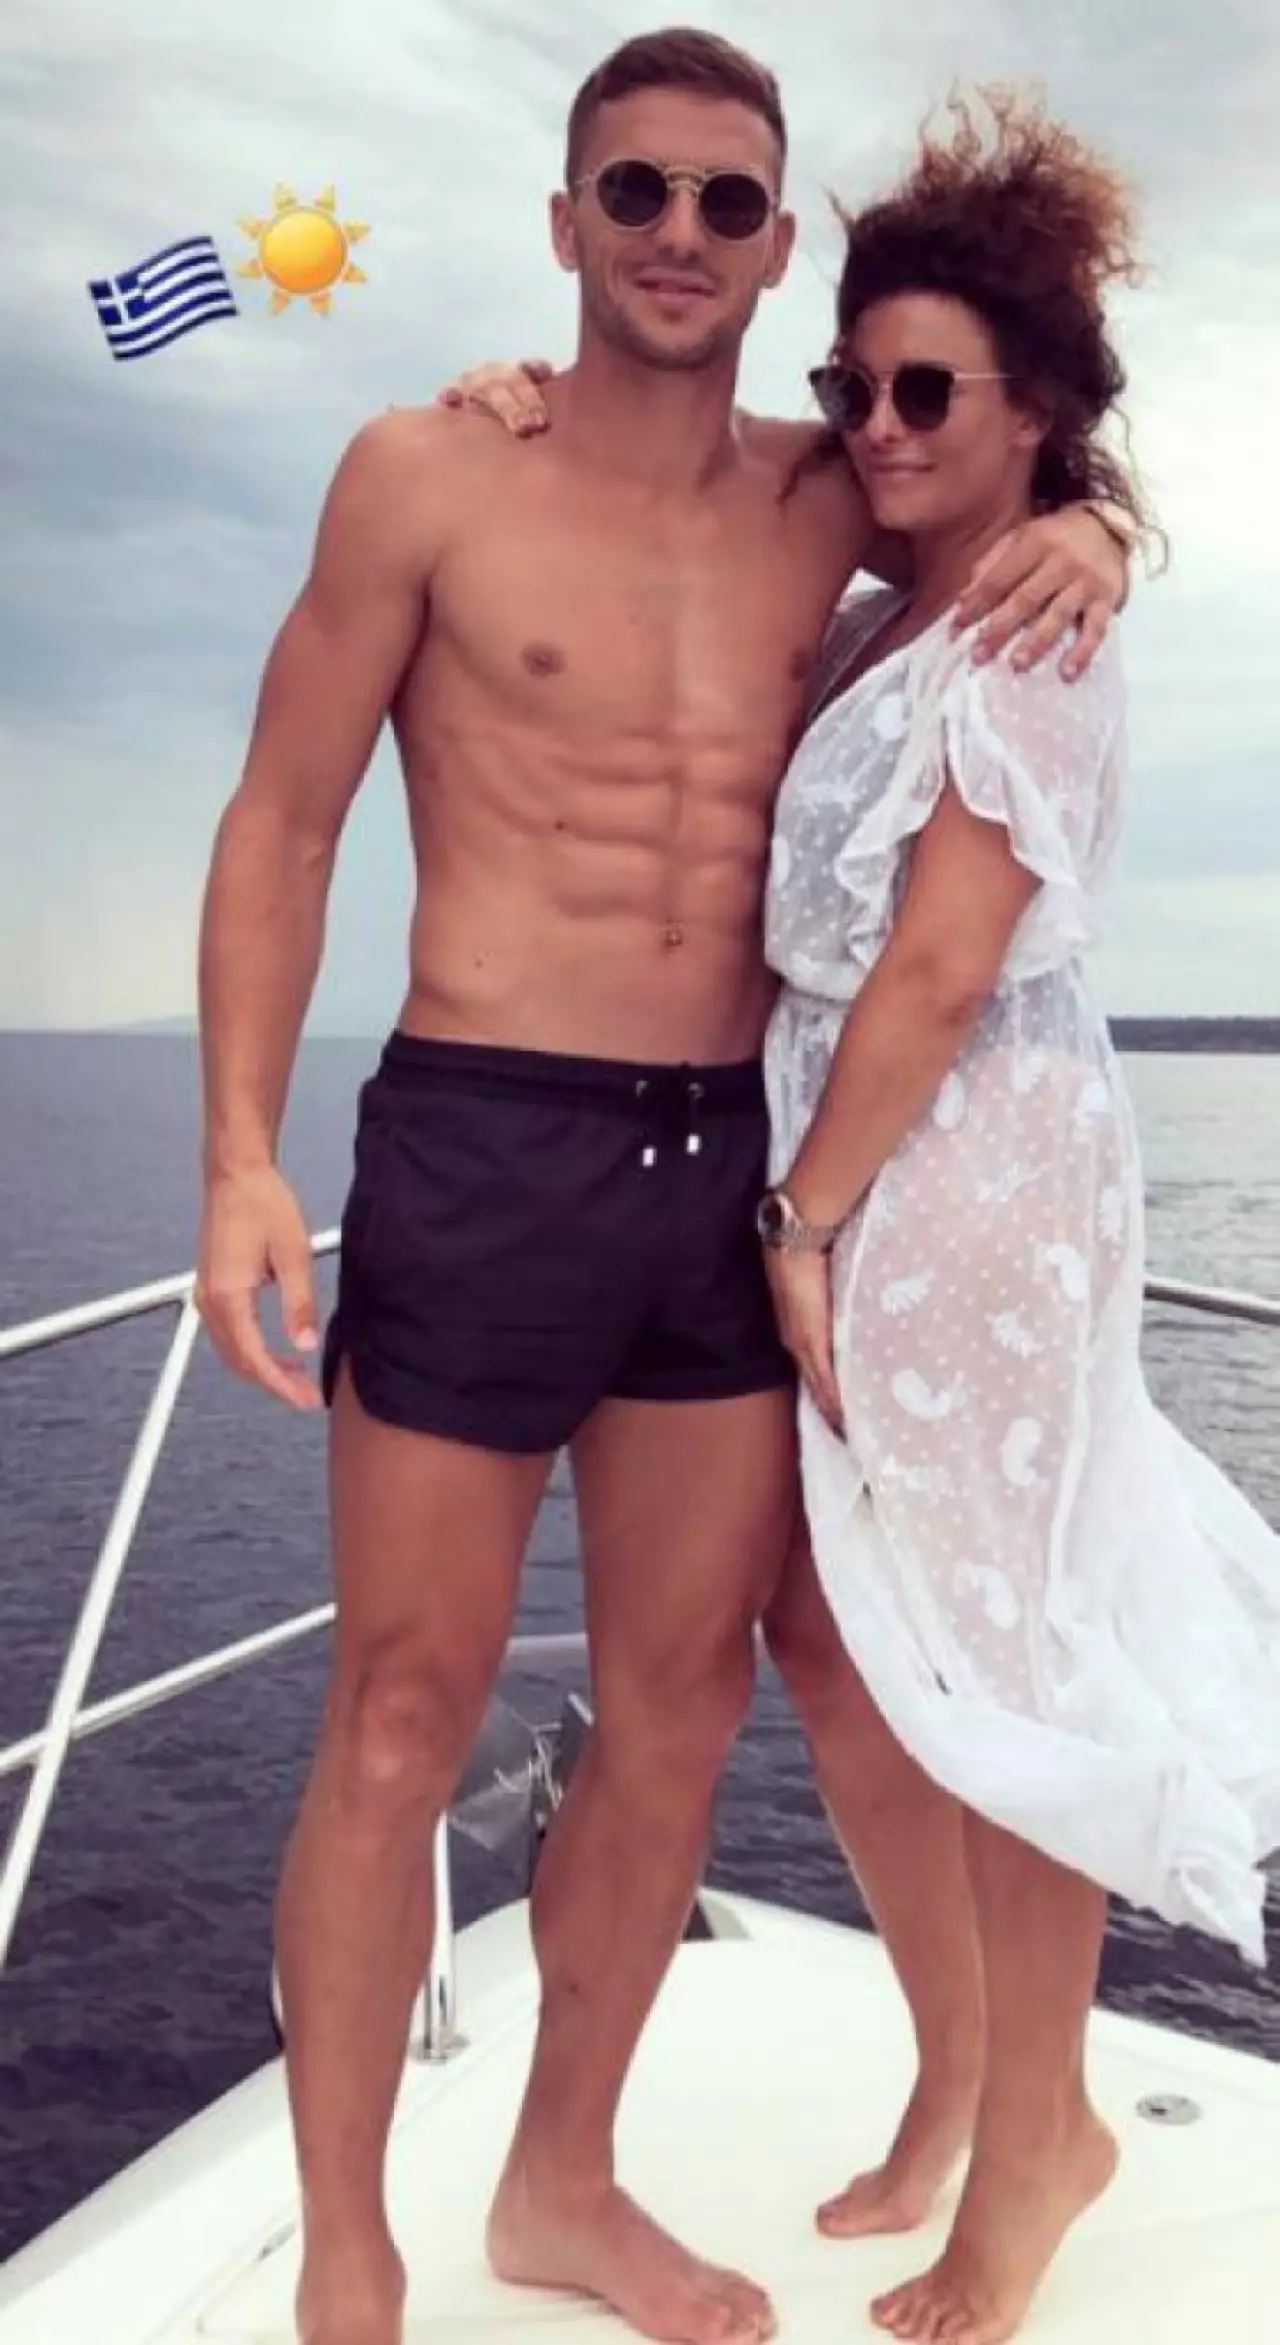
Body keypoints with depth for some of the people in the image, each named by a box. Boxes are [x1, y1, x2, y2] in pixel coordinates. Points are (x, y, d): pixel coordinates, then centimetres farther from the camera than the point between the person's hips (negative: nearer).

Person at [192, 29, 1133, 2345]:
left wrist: (1079, 530, 4)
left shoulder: (822, 502, 11)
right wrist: (242, 1160, -11)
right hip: (480, 1148, -4)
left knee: (682, 1708, 12)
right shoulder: (431, 473, 0)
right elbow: (281, 823, 0)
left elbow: (1013, 446, 30)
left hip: (732, 1165, 5)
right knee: (403, 1725, 2)